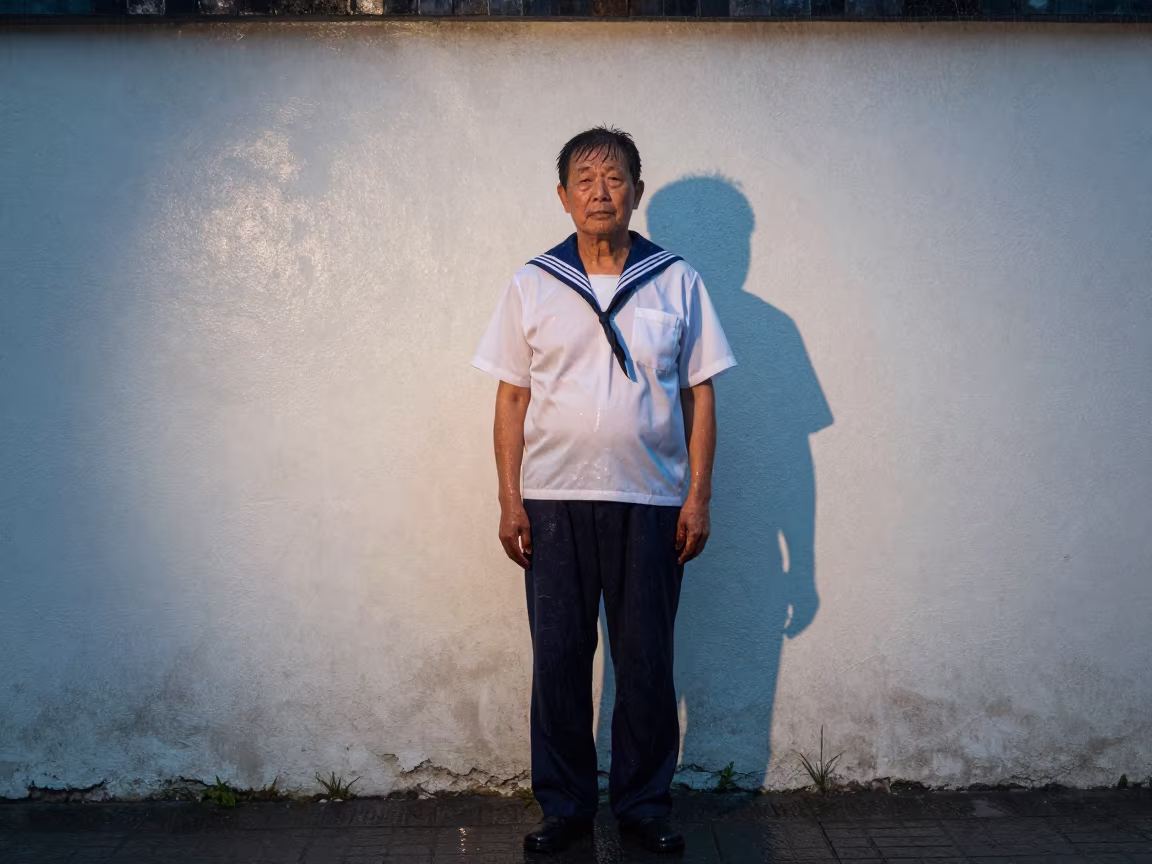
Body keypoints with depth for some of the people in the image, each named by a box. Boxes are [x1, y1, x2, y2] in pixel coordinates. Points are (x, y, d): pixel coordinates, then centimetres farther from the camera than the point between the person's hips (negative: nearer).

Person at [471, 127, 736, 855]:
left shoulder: (677, 282, 4)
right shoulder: (532, 285, 5)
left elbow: (700, 394, 5)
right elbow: (512, 398, 5)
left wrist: (699, 496, -2)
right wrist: (509, 501, -1)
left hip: (650, 502, 0)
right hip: (554, 500, 1)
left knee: (647, 664, 7)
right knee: (558, 659, 7)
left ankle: (645, 805, 24)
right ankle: (565, 806, 23)